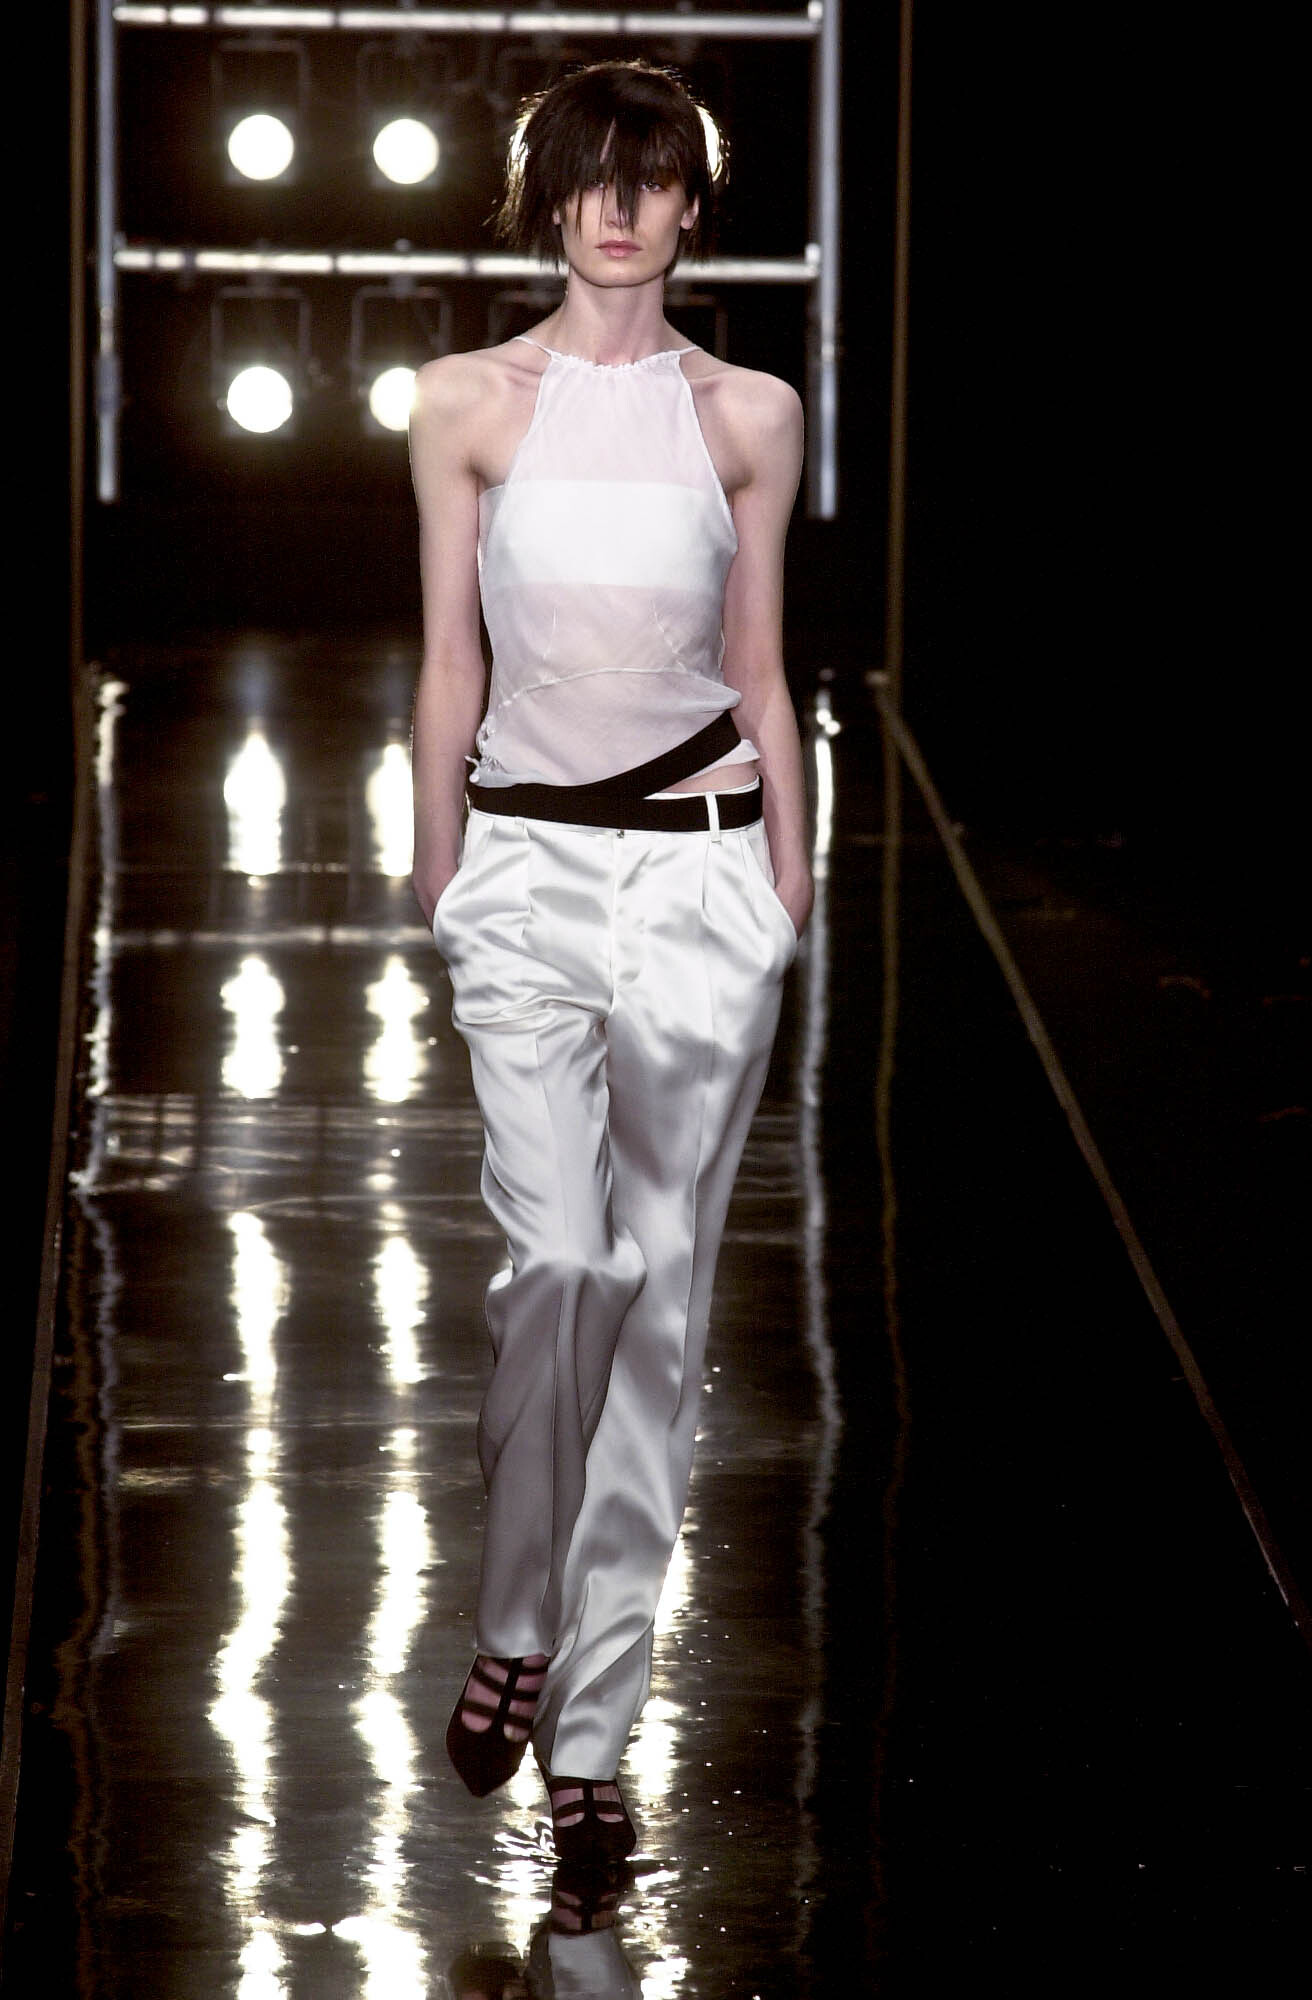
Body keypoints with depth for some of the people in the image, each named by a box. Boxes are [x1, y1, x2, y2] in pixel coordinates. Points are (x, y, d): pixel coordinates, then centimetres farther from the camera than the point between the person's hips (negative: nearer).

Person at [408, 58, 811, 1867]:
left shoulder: (747, 415, 5)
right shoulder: (469, 404, 3)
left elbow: (759, 670, 9)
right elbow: (448, 667, 6)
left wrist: (791, 883, 7)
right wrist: (440, 883, 6)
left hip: (701, 865, 1)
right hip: (529, 862, -1)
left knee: (661, 1282, 1)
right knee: (555, 1261, -12)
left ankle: (591, 1724, 7)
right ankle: (515, 1632, 12)